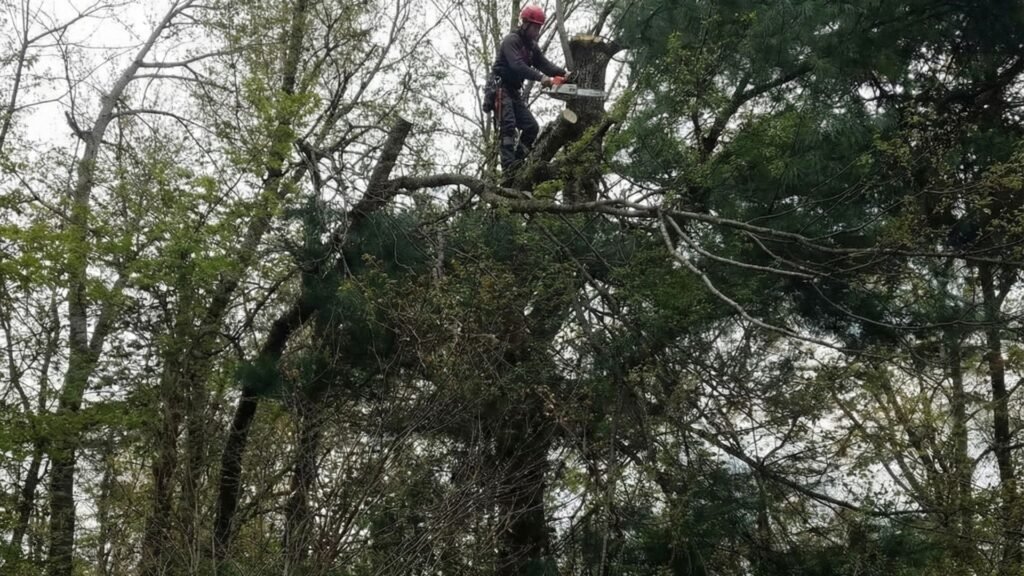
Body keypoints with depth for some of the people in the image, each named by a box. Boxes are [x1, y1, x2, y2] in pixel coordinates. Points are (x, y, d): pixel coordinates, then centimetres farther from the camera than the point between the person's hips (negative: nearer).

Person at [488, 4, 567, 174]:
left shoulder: (532, 46, 14)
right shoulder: (511, 41, -14)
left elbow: (544, 64, 5)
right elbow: (517, 65, -29)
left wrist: (563, 73, -12)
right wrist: (541, 78, -37)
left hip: (514, 92, 9)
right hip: (501, 89, -9)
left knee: (531, 127, 2)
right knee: (508, 126, -22)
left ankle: (517, 161, 1)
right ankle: (509, 166, -30)